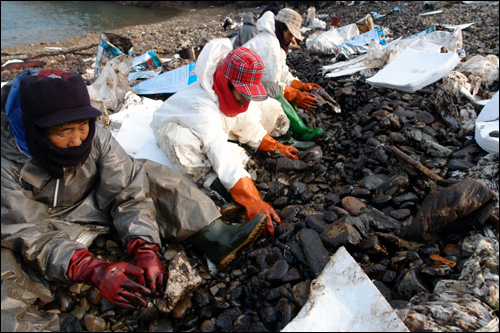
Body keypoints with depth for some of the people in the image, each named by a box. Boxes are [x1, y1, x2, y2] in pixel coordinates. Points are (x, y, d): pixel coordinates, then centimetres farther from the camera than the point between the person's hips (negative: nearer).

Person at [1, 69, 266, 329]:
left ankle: (217, 237, -23)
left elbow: (127, 192, -22)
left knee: (150, 174, -16)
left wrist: (144, 250, -36)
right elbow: (31, 236, -31)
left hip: (93, 201, 3)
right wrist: (95, 272, -45)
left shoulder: (95, 136, -23)